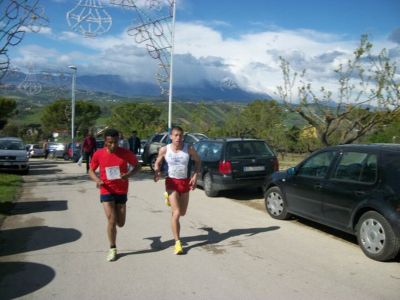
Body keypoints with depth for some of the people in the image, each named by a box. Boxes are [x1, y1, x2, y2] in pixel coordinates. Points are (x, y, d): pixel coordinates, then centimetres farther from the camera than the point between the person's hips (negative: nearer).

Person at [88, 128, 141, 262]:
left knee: (120, 223, 10)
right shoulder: (98, 154, -7)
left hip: (122, 191, 1)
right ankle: (112, 249, 13)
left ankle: (117, 210, 47)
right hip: (106, 191, -1)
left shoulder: (125, 153, -10)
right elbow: (91, 170, 5)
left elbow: (137, 166, 2)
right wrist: (97, 179, -17)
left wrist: (128, 174, -18)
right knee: (111, 221, -8)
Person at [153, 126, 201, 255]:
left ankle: (171, 199, 52)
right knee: (176, 213, -13)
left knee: (182, 213, 17)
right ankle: (177, 242, -3)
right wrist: (157, 172, -16)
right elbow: (157, 163, 5)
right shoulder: (164, 150, -9)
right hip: (171, 182, -3)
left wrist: (195, 175, -6)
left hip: (185, 182, 3)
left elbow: (197, 161, 6)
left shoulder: (189, 149, -8)